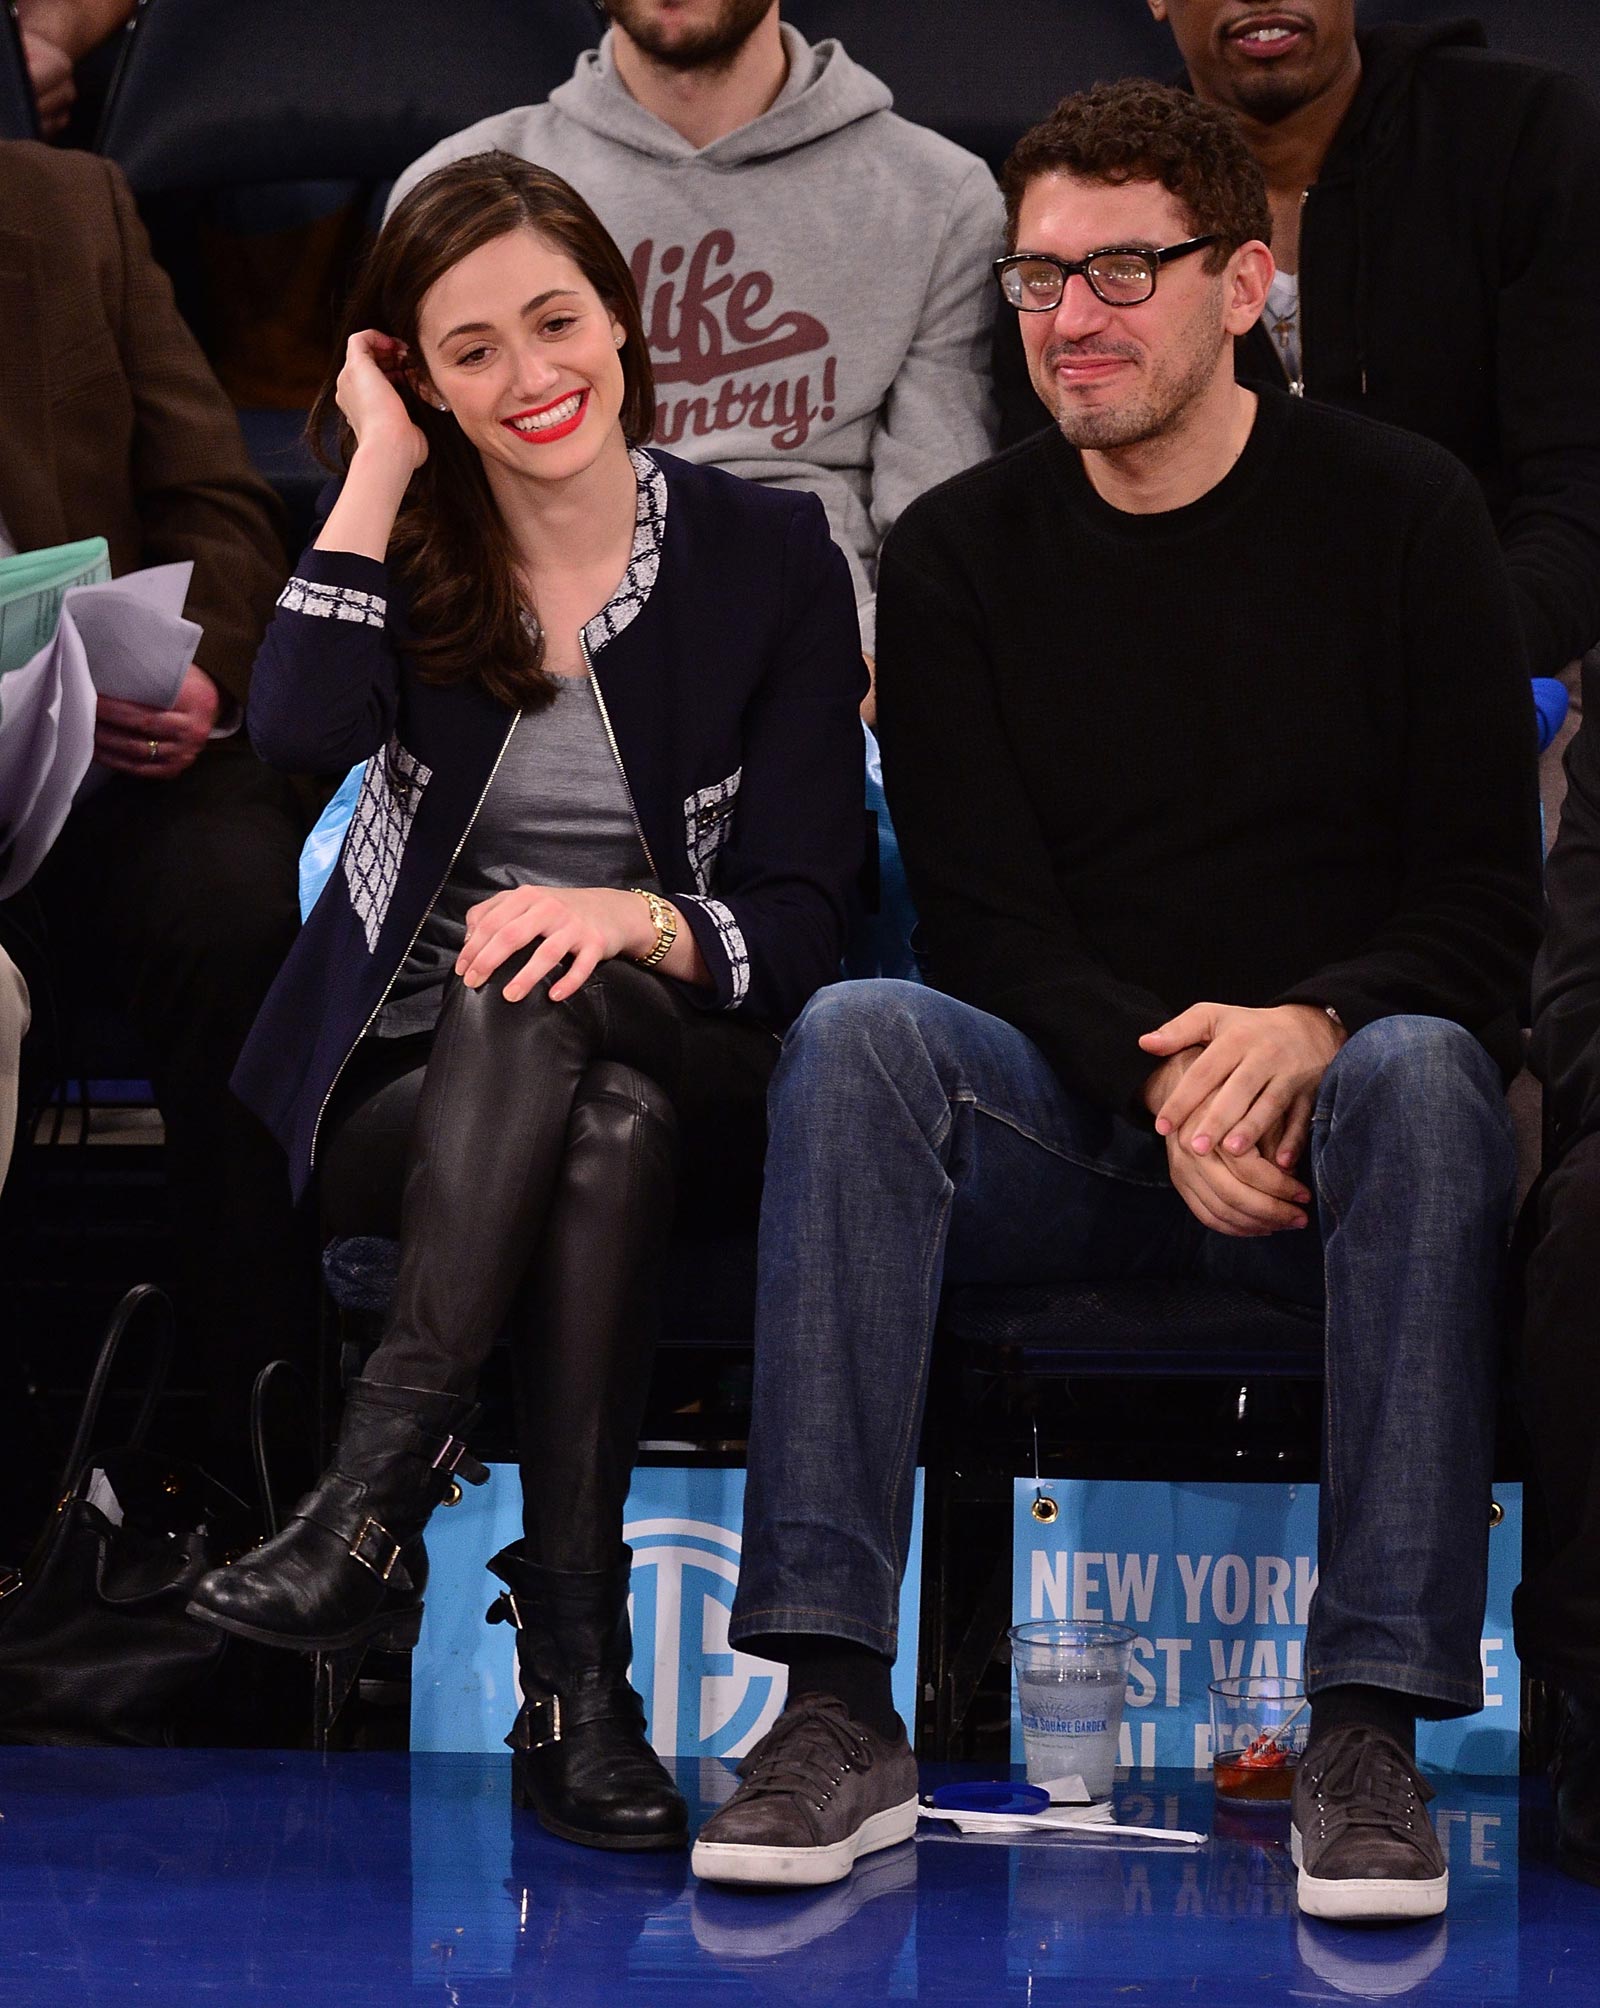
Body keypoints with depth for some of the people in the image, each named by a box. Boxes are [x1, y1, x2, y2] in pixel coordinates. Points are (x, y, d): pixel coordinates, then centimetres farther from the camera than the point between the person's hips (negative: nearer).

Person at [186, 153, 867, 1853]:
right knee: (605, 1133, -34)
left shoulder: (765, 553, 3)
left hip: (683, 1062, 0)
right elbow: (301, 729, -18)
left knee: (535, 1004, -35)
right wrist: (382, 461, -12)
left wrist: (634, 923, -24)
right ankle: (573, 1661, -41)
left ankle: (373, 1504, -41)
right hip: (402, 1091, 0)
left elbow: (801, 917, -2)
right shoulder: (408, 546, 6)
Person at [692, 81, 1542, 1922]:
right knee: (856, 1039, -29)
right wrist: (1158, 1083, -20)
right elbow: (987, 921, -1)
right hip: (1071, 1114, 1)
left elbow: (1484, 903, -1)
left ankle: (1370, 1728, -36)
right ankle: (838, 1714, -35)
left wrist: (1308, 1030, -22)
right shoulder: (958, 556, 7)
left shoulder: (1398, 513, 3)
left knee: (1422, 1072, -35)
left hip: (1321, 1100, -1)